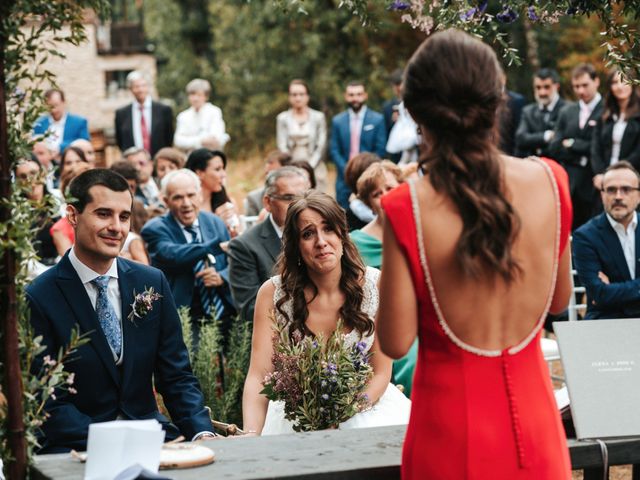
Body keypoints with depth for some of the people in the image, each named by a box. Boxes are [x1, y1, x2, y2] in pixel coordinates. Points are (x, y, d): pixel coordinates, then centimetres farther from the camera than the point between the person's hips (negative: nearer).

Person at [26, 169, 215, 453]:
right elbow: (49, 404, -9)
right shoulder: (39, 298, -8)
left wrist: (202, 433, -11)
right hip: (74, 446, -4)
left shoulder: (152, 283, 6)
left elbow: (177, 376, 8)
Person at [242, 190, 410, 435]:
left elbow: (380, 373, -5)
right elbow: (259, 376, -14)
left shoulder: (376, 284, -9)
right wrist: (251, 435, -33)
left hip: (365, 404, 0)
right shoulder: (273, 293, -9)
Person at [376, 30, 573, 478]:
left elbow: (396, 342, -11)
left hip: (453, 429, -2)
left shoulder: (407, 208, -18)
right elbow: (559, 299, 6)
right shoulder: (548, 181, -8)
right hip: (532, 418, 3)